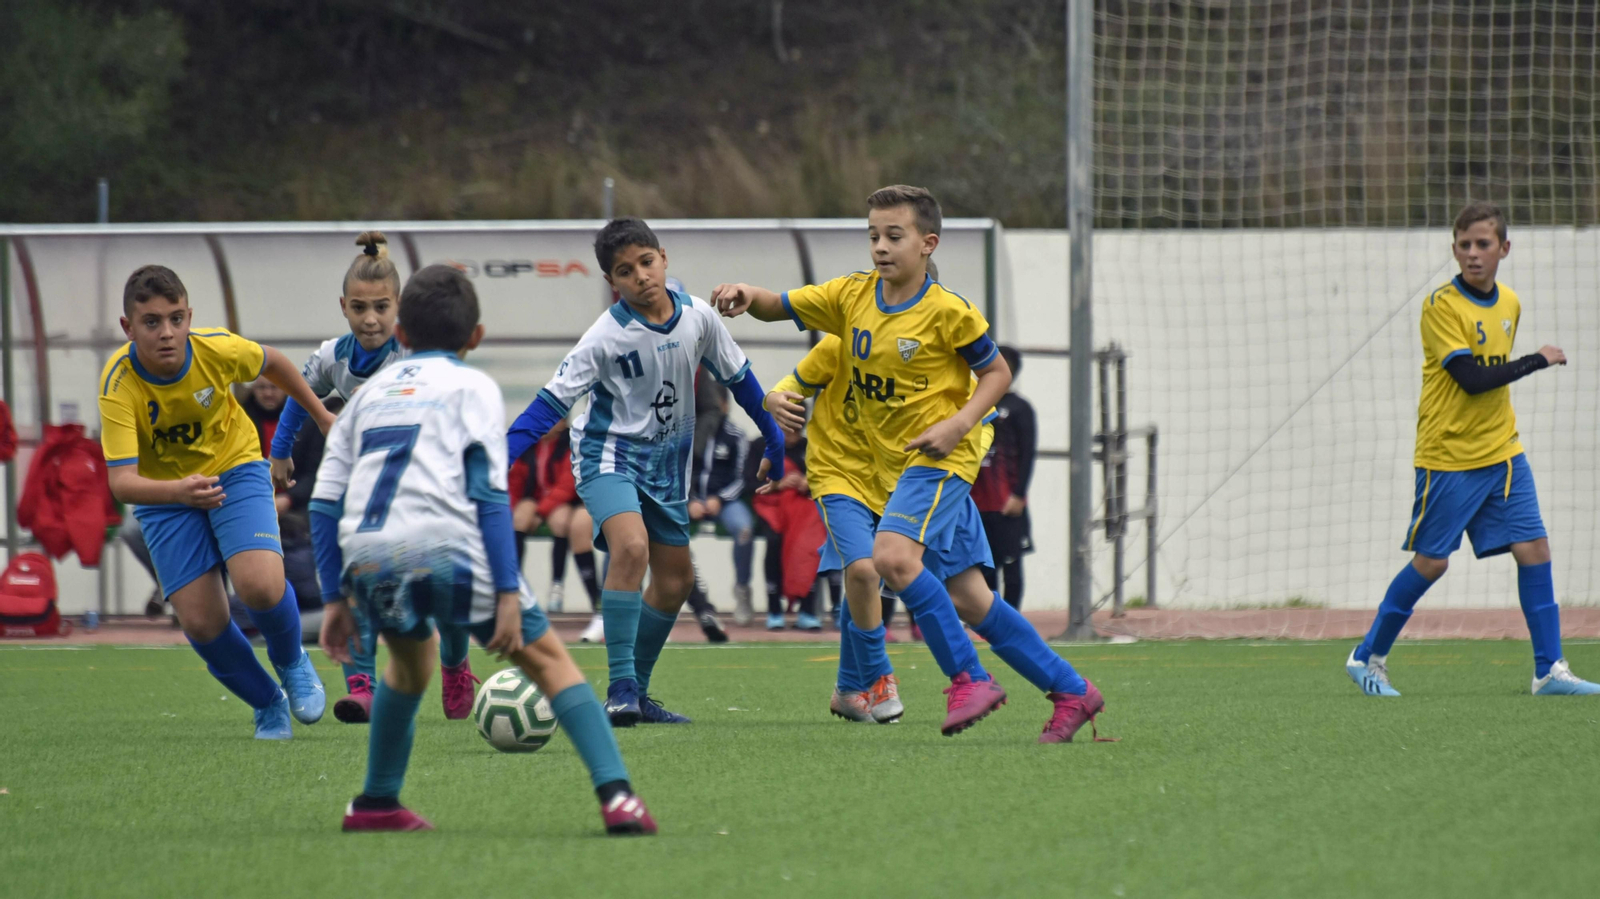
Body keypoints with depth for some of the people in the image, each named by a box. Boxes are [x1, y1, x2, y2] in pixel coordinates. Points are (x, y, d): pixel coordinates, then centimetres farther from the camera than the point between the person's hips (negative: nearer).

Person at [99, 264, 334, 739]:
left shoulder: (217, 349, -23)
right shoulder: (118, 387, -28)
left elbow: (272, 363, 1)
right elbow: (121, 480, -35)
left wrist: (321, 416, 15)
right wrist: (178, 491, -55)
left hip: (234, 467, 0)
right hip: (165, 491, 0)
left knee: (260, 586, -24)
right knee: (201, 623, -10)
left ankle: (291, 662, 11)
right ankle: (268, 704, 18)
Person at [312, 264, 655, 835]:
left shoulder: (370, 392, 28)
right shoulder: (471, 386, 14)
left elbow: (324, 505, 20)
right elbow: (489, 495, 0)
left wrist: (335, 598, 23)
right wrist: (507, 593, -3)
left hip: (366, 557, 4)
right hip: (445, 547, -4)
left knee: (411, 656, 33)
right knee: (546, 657, 5)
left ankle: (376, 804, 33)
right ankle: (615, 794, -11)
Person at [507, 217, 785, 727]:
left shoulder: (697, 317, -7)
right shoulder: (607, 337, -20)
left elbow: (738, 377, 10)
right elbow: (552, 402, -19)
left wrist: (775, 439, 19)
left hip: (666, 462, 6)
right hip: (610, 453, -6)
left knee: (676, 579, 10)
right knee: (631, 548, -30)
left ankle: (638, 693, 24)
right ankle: (621, 687, -26)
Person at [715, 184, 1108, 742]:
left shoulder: (948, 313, -13)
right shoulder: (852, 296, 2)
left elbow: (996, 373, -3)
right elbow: (778, 307, 4)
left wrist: (958, 424, -17)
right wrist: (746, 296, -18)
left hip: (938, 460, -7)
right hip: (890, 463, 7)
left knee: (892, 555, -29)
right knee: (971, 595, 5)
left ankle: (968, 677, -18)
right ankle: (1072, 691, 15)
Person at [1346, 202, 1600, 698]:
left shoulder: (1509, 303, 7)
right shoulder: (1442, 305, -14)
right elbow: (1471, 377, -21)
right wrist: (1539, 361, -15)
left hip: (1502, 452, 6)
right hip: (1448, 457, -6)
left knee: (1533, 549, -4)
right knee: (1430, 562, 0)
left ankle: (1549, 670, 0)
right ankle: (1368, 657, 16)